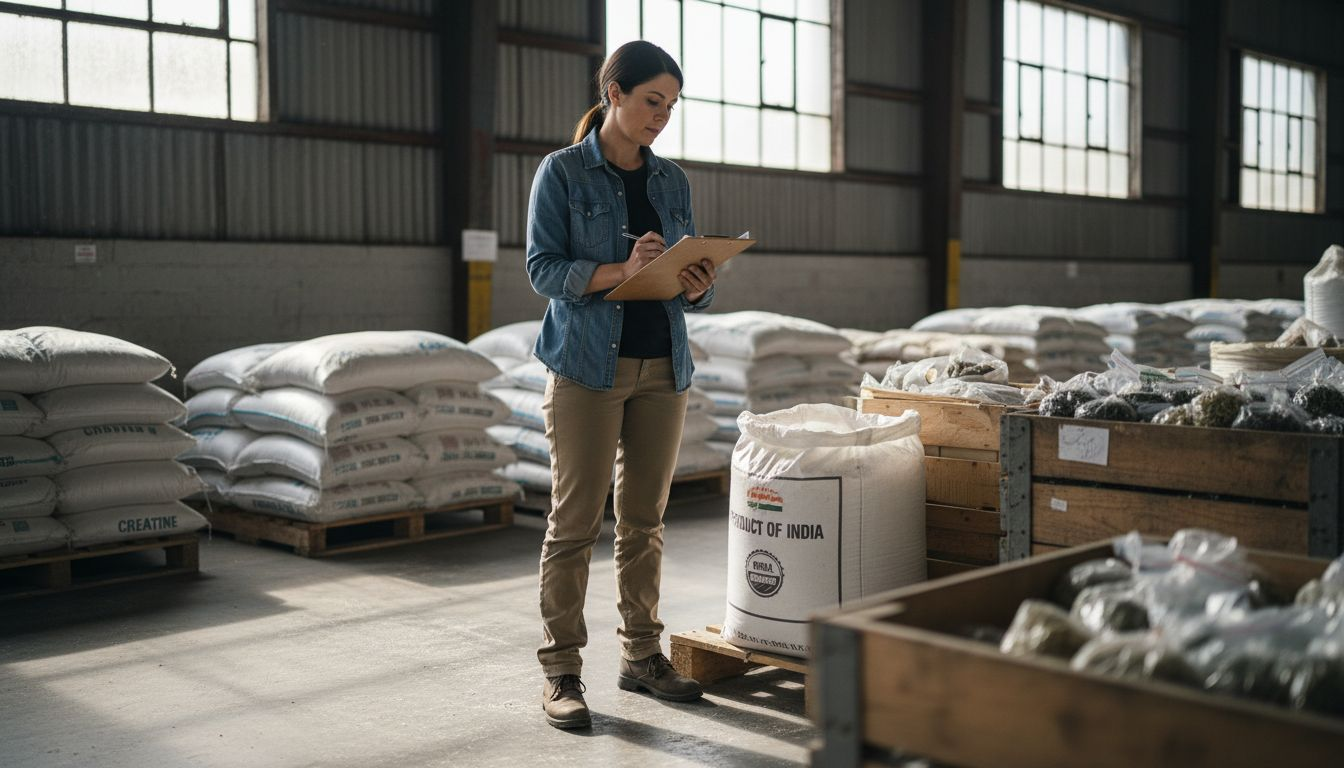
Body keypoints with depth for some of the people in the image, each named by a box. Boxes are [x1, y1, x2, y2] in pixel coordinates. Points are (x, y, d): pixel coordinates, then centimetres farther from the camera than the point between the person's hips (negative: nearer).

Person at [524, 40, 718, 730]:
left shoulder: (672, 181, 13)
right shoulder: (562, 172, -1)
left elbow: (692, 279, 14)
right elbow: (542, 269, -9)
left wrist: (697, 286, -10)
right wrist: (621, 271, -23)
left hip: (663, 367, 5)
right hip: (586, 366, -5)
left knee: (645, 518, 9)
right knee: (575, 521, -3)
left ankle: (642, 657, 20)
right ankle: (560, 671, 5)